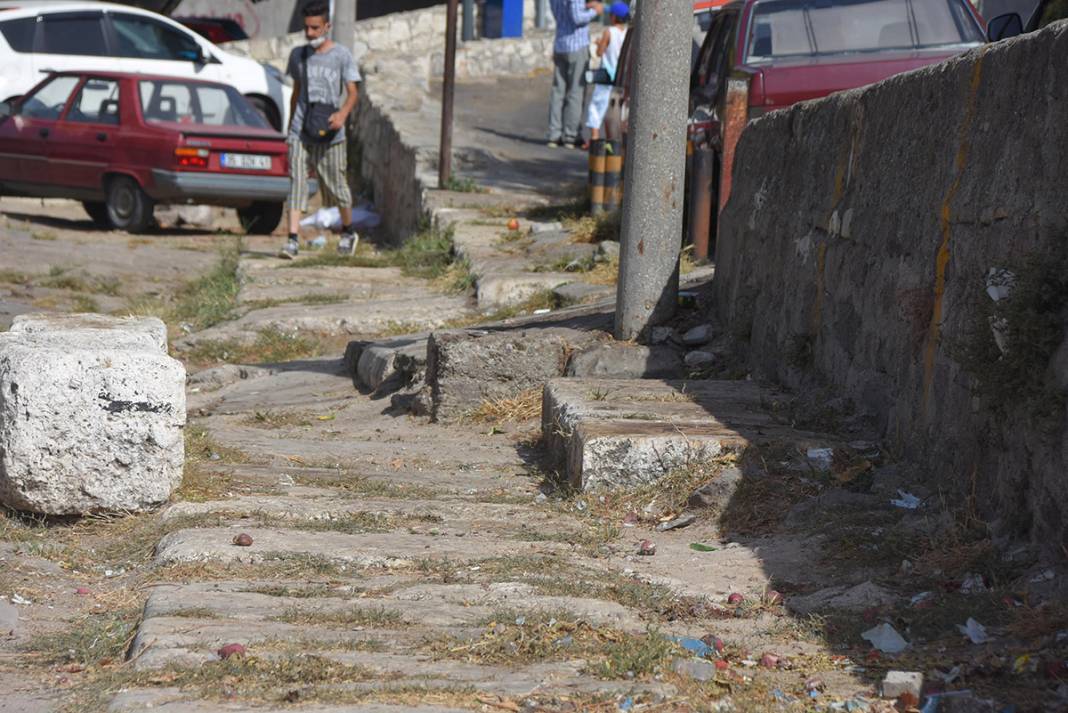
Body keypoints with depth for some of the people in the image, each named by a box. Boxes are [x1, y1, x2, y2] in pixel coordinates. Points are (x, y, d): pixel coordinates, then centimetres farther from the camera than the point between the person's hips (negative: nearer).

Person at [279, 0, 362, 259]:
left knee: (336, 185, 6)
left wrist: (342, 114, -24)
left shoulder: (341, 55, -1)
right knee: (297, 183, -9)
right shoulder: (298, 55, 12)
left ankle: (348, 231, 30)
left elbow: (352, 93, -4)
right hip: (300, 131, 3)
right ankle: (292, 240, -15)